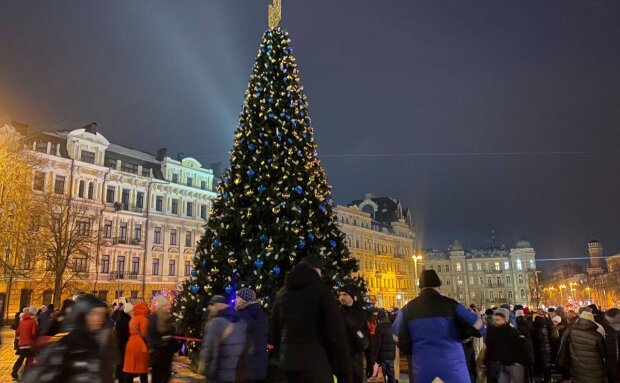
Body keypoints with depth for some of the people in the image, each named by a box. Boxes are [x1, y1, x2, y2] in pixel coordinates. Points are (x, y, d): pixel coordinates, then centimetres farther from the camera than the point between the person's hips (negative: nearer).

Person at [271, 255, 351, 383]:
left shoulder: (281, 294, 14)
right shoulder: (321, 290, -4)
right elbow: (336, 332, -9)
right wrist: (344, 373, -6)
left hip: (289, 364, 6)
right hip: (316, 363, -6)